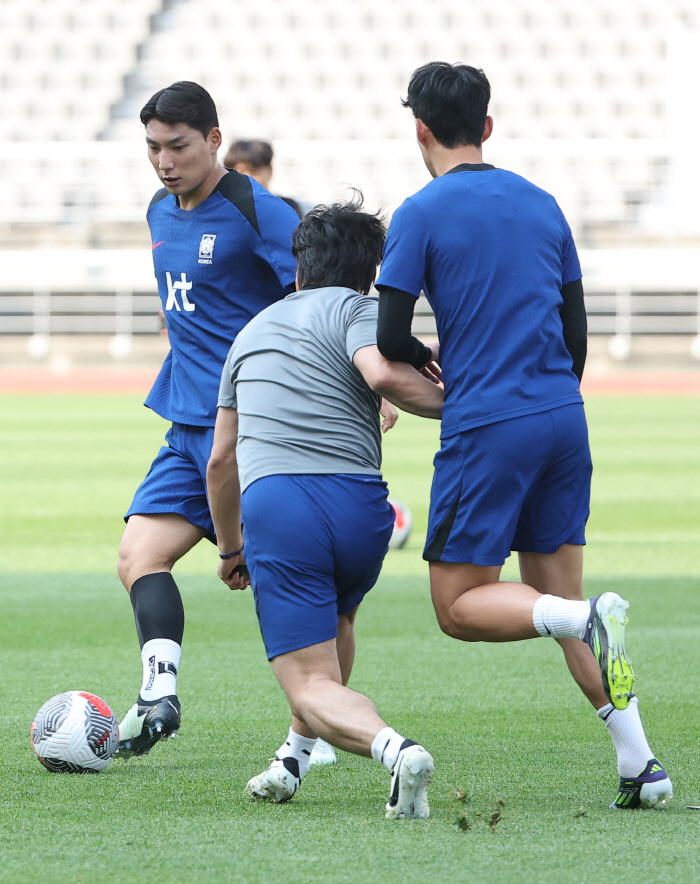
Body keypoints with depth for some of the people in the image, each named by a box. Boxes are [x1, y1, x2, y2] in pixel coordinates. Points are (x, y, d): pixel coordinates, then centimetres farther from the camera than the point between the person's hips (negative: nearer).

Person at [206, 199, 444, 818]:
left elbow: (221, 461, 34)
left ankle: (393, 747, -32)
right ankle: (295, 757, 32)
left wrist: (231, 548, 47)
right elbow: (382, 373, -14)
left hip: (271, 503, 1)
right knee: (335, 619, 33)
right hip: (358, 504, -1)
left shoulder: (254, 329, 29)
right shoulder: (358, 309, 12)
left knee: (314, 690, -4)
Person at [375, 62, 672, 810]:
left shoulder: (421, 214, -5)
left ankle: (585, 618, -26)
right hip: (563, 416, 6)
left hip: (485, 427, -6)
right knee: (557, 589, 12)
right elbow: (575, 327, 16)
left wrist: (426, 359, 14)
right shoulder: (542, 205, 13)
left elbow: (389, 338, -8)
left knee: (459, 607, 3)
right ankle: (638, 763, -1)